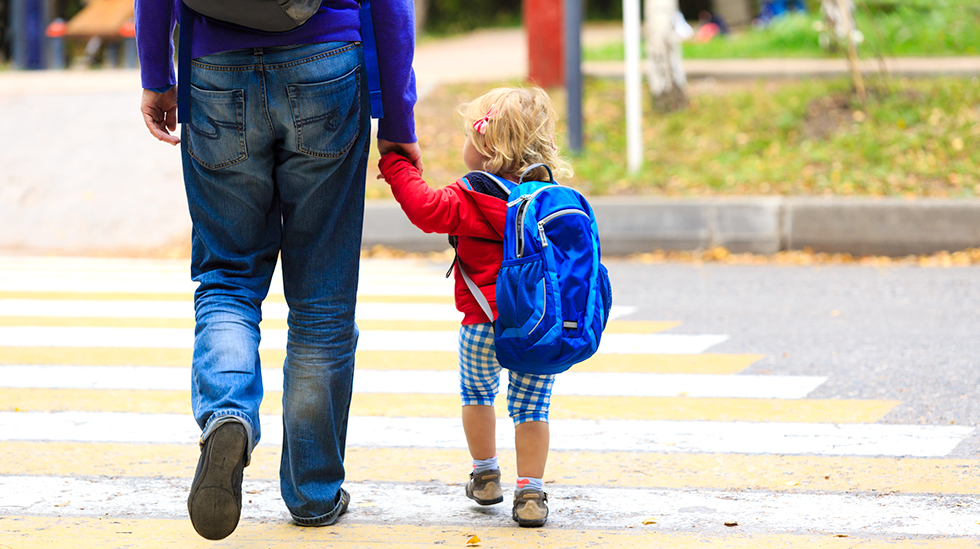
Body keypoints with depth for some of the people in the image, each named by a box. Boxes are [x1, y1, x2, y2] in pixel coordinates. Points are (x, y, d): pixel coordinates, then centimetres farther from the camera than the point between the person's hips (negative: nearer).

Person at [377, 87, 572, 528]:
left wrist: (396, 166, -14)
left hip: (485, 323, -4)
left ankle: (485, 475, 29)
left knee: (476, 393, 22)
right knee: (530, 406, 9)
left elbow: (428, 210, -22)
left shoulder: (474, 197, -12)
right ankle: (530, 493, 3)